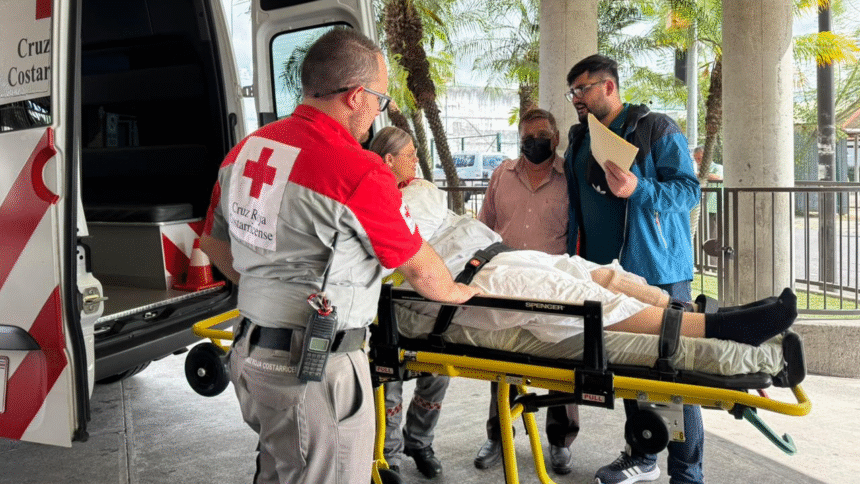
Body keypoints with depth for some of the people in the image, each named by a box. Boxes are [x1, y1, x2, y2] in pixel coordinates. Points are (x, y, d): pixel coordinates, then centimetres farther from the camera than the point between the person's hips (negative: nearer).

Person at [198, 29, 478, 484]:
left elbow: (213, 243, 16)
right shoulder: (359, 172, -20)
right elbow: (419, 270, -8)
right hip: (316, 369, -8)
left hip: (251, 349, 8)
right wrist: (456, 291, 13)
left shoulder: (245, 149, 3)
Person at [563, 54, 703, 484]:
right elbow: (575, 207, 22)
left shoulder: (656, 129, -3)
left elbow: (688, 190, -9)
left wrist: (638, 189, -26)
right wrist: (573, 260, 15)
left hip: (659, 271, -6)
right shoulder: (578, 140, 16)